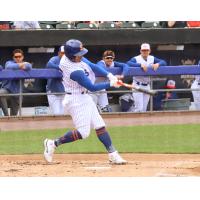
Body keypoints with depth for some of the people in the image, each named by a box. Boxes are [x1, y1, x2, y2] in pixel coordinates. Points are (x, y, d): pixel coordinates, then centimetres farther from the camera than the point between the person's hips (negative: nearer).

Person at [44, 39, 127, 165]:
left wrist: (108, 75, -4)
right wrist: (110, 84, -13)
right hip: (76, 101, -10)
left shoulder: (67, 57, -3)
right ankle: (54, 144, 3)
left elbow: (91, 66, 6)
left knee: (100, 126, 7)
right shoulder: (75, 72, -28)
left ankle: (113, 154, 7)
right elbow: (92, 87, -21)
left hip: (84, 98, 10)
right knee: (83, 132, -9)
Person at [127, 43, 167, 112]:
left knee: (144, 108, 9)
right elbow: (128, 63, -28)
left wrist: (158, 64, -19)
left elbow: (164, 62, 3)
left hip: (147, 86, 6)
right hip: (138, 85, -6)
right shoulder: (136, 59, -9)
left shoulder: (152, 58, 8)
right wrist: (140, 64, -36)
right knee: (139, 108, -13)